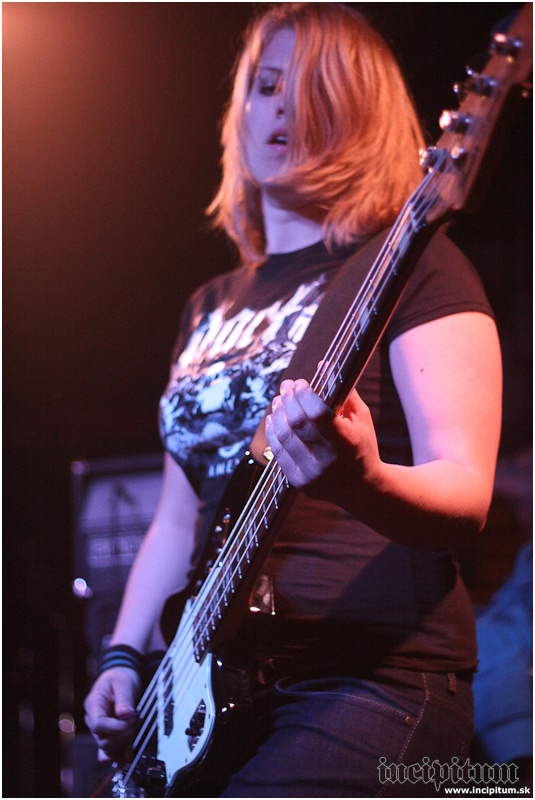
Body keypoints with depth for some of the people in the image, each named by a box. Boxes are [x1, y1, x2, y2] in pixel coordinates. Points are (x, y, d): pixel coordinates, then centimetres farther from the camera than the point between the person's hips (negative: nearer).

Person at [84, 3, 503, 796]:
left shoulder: (409, 265, -1)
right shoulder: (213, 306, 20)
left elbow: (467, 496, -13)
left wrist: (361, 483, -33)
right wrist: (124, 657, 11)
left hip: (369, 680, -7)